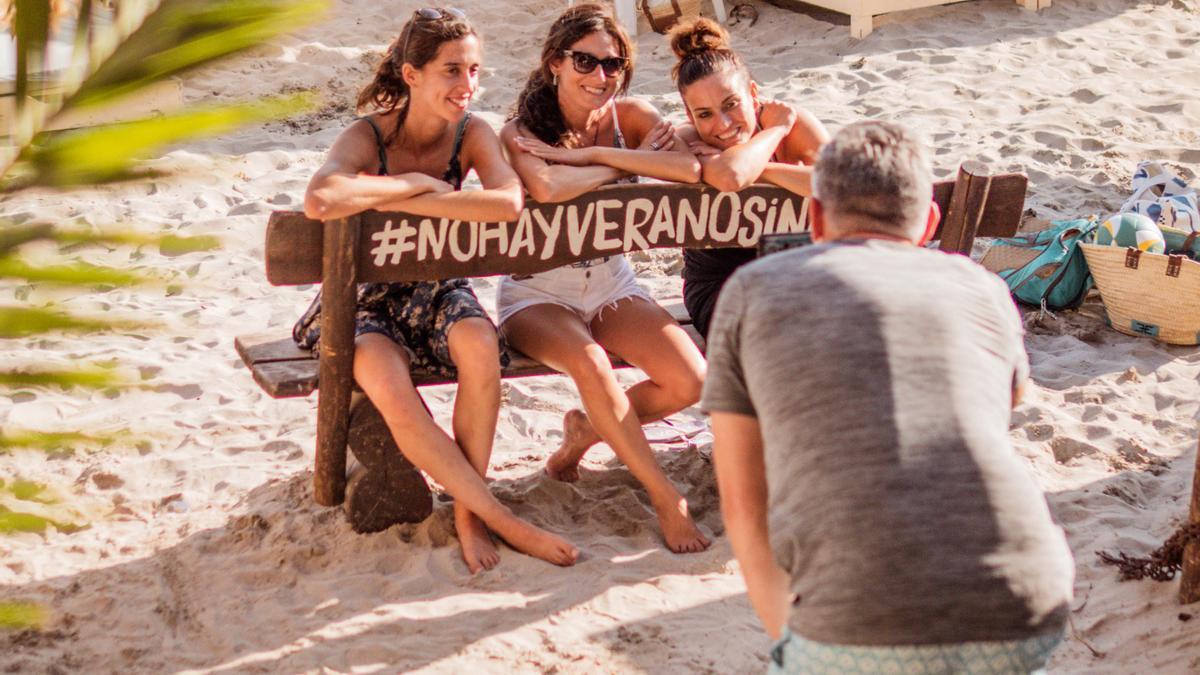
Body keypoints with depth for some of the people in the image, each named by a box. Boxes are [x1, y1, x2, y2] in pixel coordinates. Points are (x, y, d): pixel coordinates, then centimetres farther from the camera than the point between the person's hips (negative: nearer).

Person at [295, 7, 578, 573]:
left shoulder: (471, 134, -8)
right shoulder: (368, 137, -17)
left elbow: (508, 203, -31)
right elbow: (320, 201, -41)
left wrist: (399, 201, -32)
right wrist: (417, 182, -29)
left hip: (434, 292, 3)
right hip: (363, 298, -2)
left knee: (479, 345, -32)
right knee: (390, 388, -33)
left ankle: (468, 513, -17)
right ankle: (503, 520, -20)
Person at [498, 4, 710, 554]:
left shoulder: (631, 117, -4)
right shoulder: (520, 132, -13)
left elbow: (689, 168, -26)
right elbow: (546, 188, -38)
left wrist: (590, 154, -27)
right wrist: (629, 163, -23)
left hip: (611, 287, 4)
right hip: (537, 294, -4)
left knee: (690, 380, -17)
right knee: (590, 363, -34)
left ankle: (586, 429, 13)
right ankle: (665, 498, -19)